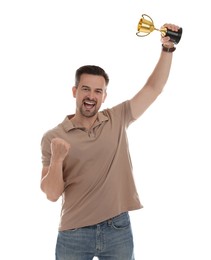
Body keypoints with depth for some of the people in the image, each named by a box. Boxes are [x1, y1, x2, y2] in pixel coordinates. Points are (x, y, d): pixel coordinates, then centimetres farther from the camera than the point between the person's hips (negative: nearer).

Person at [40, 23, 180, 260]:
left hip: (118, 229, 2)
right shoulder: (52, 137, -4)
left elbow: (153, 88, 3)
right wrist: (57, 160, -25)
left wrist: (167, 49, -7)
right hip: (74, 234, -2)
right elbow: (52, 194, -7)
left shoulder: (118, 120, 3)